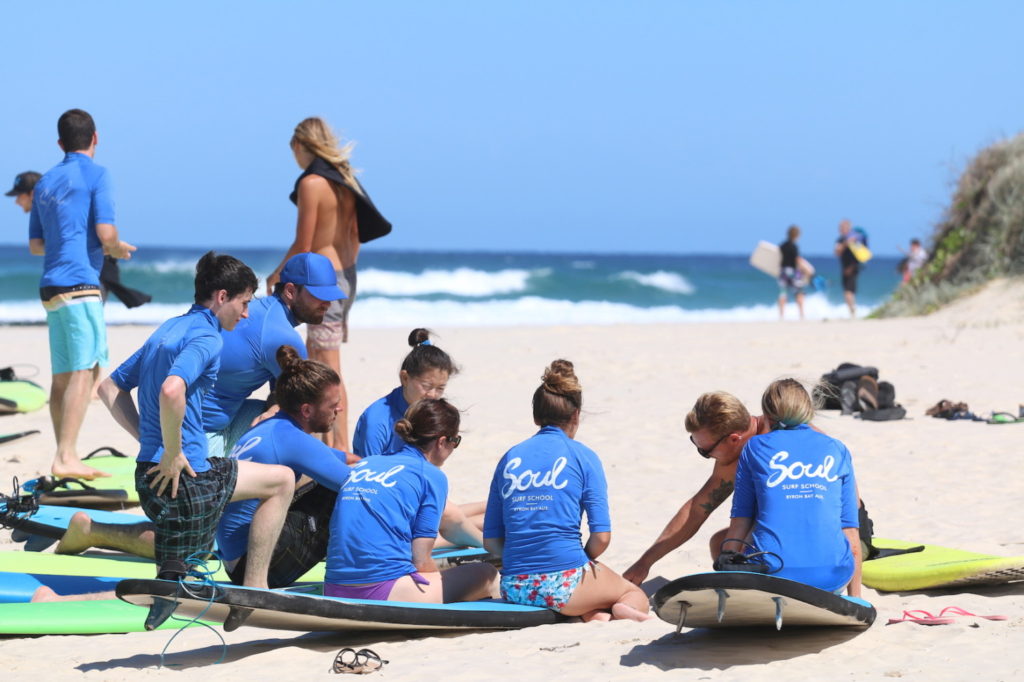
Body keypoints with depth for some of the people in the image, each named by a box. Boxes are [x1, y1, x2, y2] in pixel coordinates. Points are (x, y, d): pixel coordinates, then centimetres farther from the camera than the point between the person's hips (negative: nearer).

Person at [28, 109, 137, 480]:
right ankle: (66, 457, -19)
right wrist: (119, 249, 8)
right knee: (85, 370, -10)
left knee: (62, 376, 9)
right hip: (80, 283, -7)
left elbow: (35, 245, 20)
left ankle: (65, 457, 12)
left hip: (50, 286, 7)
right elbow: (106, 234, -12)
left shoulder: (44, 183, 17)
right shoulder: (96, 175, -3)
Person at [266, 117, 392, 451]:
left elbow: (303, 245, -15)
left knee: (329, 369, -4)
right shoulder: (344, 180, 8)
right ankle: (324, 436, 24)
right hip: (347, 274, 9)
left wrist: (277, 274, -1)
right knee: (312, 358, 19)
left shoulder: (311, 183, -15)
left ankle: (340, 445, -3)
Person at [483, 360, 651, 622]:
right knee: (636, 595, 25)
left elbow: (490, 540, 9)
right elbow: (601, 536, -4)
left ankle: (593, 615, -2)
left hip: (513, 588, 4)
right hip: (564, 583, -4)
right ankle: (621, 611, -13)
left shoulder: (510, 459, 12)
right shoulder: (583, 456, 2)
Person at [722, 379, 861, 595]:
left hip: (771, 571, -2)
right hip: (832, 575, 2)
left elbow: (740, 521, 10)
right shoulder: (837, 451, 16)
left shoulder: (755, 447, 12)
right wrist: (855, 599, 21)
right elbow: (851, 536, 12)